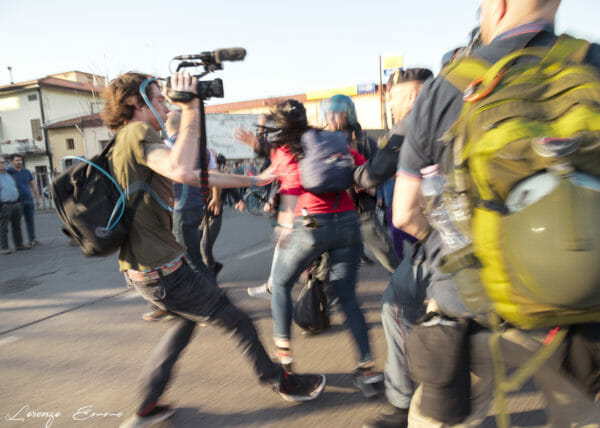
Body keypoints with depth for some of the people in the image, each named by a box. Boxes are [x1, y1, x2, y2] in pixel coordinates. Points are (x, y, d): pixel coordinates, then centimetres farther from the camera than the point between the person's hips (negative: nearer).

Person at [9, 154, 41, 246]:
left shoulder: (27, 171, 10)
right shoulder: (9, 172, -3)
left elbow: (33, 185, 15)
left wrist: (37, 198, 11)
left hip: (29, 199, 4)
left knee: (30, 220, 8)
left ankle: (32, 239, 14)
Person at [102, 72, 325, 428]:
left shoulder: (130, 143, 16)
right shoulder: (137, 134, -15)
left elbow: (198, 178, 18)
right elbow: (179, 171, -38)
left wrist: (250, 180, 21)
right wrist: (191, 112, -26)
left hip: (141, 268, 10)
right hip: (163, 270, -10)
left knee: (189, 318, 27)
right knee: (237, 322, 7)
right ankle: (284, 383, 28)